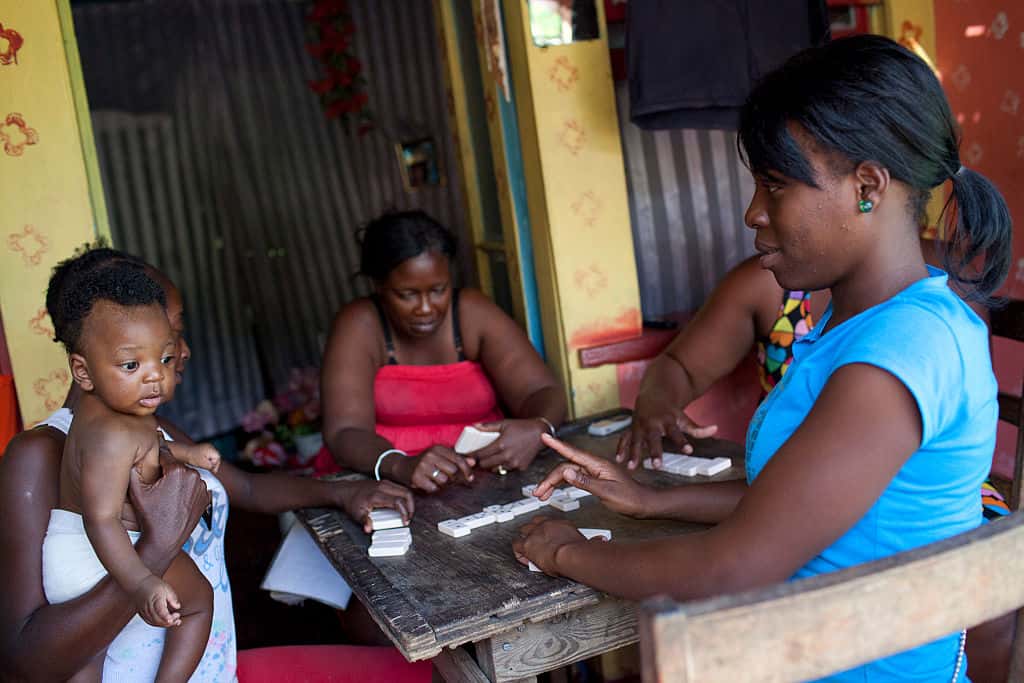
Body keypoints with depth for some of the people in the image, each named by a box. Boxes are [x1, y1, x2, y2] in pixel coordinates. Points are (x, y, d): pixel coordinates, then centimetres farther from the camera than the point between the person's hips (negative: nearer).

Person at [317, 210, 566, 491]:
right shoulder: (359, 325, -9)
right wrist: (401, 466, -37)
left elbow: (543, 393, -8)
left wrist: (536, 430, -31)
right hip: (387, 483, 0)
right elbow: (345, 433, -17)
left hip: (482, 475, 1)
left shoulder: (474, 313, -5)